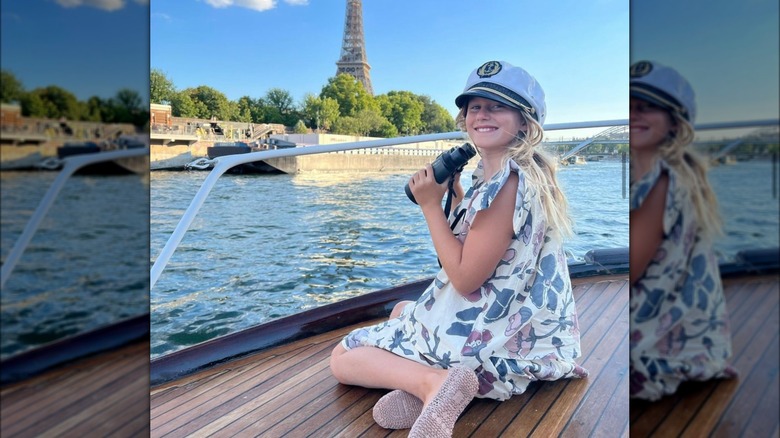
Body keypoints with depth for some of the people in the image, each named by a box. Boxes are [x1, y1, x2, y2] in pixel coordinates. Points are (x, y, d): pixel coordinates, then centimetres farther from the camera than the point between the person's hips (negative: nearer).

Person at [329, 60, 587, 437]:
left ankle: (431, 381, -22)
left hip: (489, 336, -10)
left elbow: (465, 279, -23)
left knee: (343, 357, 4)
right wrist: (455, 192, 5)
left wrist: (430, 205, -17)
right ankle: (428, 381, 0)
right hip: (515, 324, 10)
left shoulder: (505, 183, -24)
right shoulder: (525, 175, 7)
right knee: (402, 309, 31)